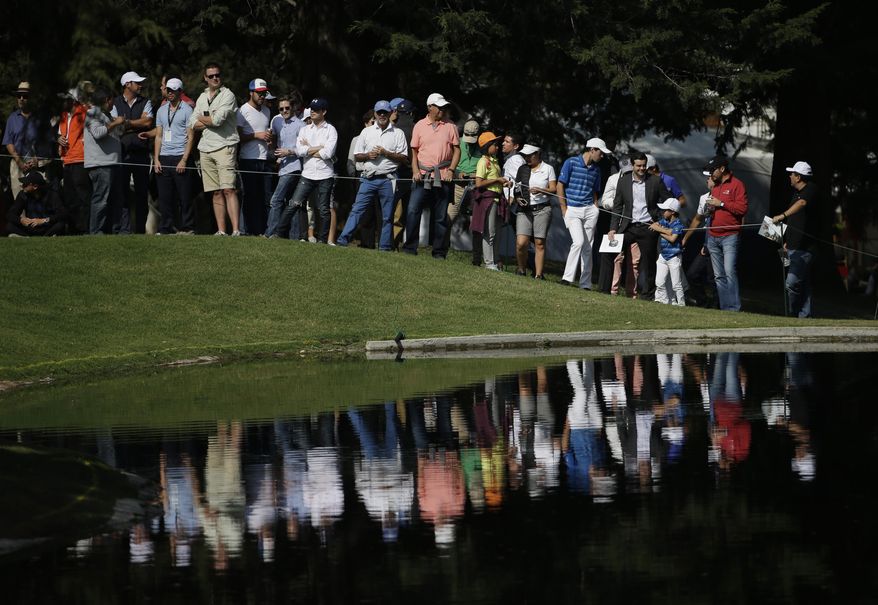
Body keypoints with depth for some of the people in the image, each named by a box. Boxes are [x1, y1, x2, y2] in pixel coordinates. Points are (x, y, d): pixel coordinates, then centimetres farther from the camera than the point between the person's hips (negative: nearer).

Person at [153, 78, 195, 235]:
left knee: (185, 196, -4)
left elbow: (190, 137, -4)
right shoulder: (161, 110, 16)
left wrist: (184, 160, -12)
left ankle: (187, 228, 1)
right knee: (164, 197, 3)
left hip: (180, 157, -5)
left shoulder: (187, 110, 0)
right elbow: (158, 136, 17)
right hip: (164, 158, 5)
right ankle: (166, 228, 8)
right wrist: (156, 159, 6)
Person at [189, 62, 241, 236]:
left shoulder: (227, 95, -2)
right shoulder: (202, 98, 18)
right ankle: (221, 231, 5)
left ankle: (236, 230, -22)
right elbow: (193, 125, 10)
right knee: (217, 193, 5)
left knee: (228, 189, -15)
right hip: (206, 148, 6)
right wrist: (212, 121, -5)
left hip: (224, 146, -6)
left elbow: (217, 119, -14)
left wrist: (201, 119, 4)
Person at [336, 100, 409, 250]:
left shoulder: (397, 133, 6)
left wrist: (386, 153, -11)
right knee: (357, 210, -6)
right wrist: (368, 155, -6)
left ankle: (385, 248, 6)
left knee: (387, 216, 2)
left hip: (388, 180, -1)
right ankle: (343, 240, -10)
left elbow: (404, 158, 1)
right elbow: (356, 156, 13)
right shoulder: (366, 132, 14)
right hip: (369, 178, 1)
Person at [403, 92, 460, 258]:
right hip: (422, 176, -1)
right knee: (413, 211, -11)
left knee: (441, 217, 4)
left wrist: (451, 170, -5)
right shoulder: (420, 126, 7)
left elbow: (457, 151, 8)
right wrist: (415, 171, -4)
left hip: (443, 177, 1)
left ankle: (439, 252, 10)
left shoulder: (450, 127, 7)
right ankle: (410, 248, -5)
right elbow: (414, 151, 9)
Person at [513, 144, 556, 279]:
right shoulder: (522, 169, 15)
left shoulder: (548, 169, 6)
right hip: (525, 210, 2)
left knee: (539, 243, -5)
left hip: (542, 209, -2)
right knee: (521, 243, -12)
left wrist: (541, 190, -15)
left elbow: (553, 189, 3)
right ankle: (521, 270, 7)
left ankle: (538, 274, -1)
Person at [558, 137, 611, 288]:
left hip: (589, 210, 5)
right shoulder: (571, 162, -3)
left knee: (588, 248, 3)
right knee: (579, 242, -21)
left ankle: (585, 284, 8)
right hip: (572, 210, -5)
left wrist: (595, 209, 7)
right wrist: (564, 209, -6)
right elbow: (560, 185, -3)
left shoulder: (596, 169, 12)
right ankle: (567, 277, -15)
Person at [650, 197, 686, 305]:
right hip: (663, 256, 7)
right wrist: (665, 230, -14)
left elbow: (672, 239, -21)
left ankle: (681, 304, 4)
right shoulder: (664, 221, 8)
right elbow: (653, 226, -3)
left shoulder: (678, 224, -13)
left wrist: (661, 232, -10)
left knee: (676, 284, -2)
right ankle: (664, 302, 14)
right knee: (659, 282, 7)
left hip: (674, 257, -7)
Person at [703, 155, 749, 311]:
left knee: (730, 272, -17)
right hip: (713, 237, 8)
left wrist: (721, 204, -13)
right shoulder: (715, 186, 20)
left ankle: (734, 308, -18)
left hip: (730, 236, -8)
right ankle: (724, 307, 7)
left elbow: (742, 208, -14)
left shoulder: (736, 184, -4)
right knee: (719, 276, 5)